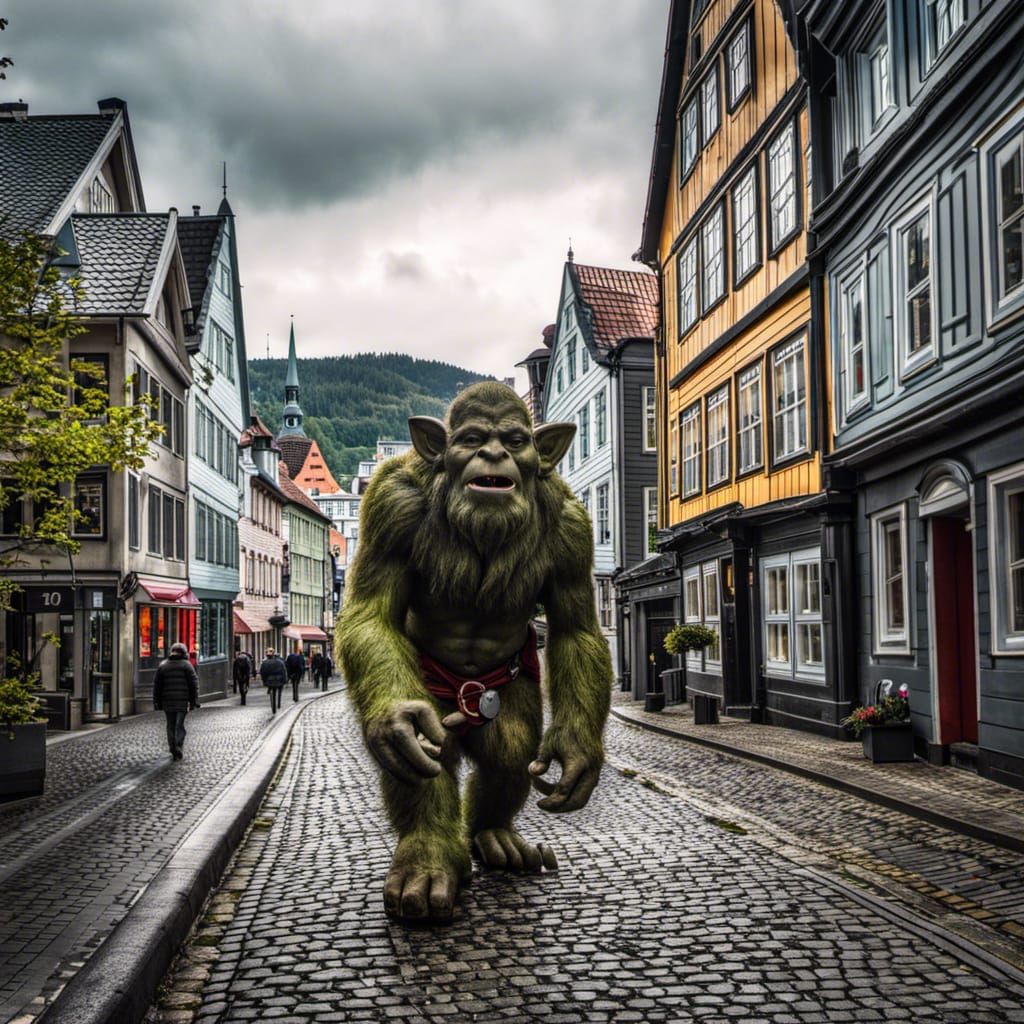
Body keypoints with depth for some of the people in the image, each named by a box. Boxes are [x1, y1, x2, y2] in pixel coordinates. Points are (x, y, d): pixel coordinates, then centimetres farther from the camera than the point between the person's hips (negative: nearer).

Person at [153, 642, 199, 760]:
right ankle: (178, 746, -18)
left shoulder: (163, 666, 7)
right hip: (183, 701, -2)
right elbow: (194, 684, -5)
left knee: (171, 726, 11)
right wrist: (194, 701, -1)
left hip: (168, 701, 2)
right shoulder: (186, 665, -2)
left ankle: (174, 751, 13)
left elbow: (157, 685, 8)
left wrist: (157, 702, 12)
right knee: (180, 725, 1)